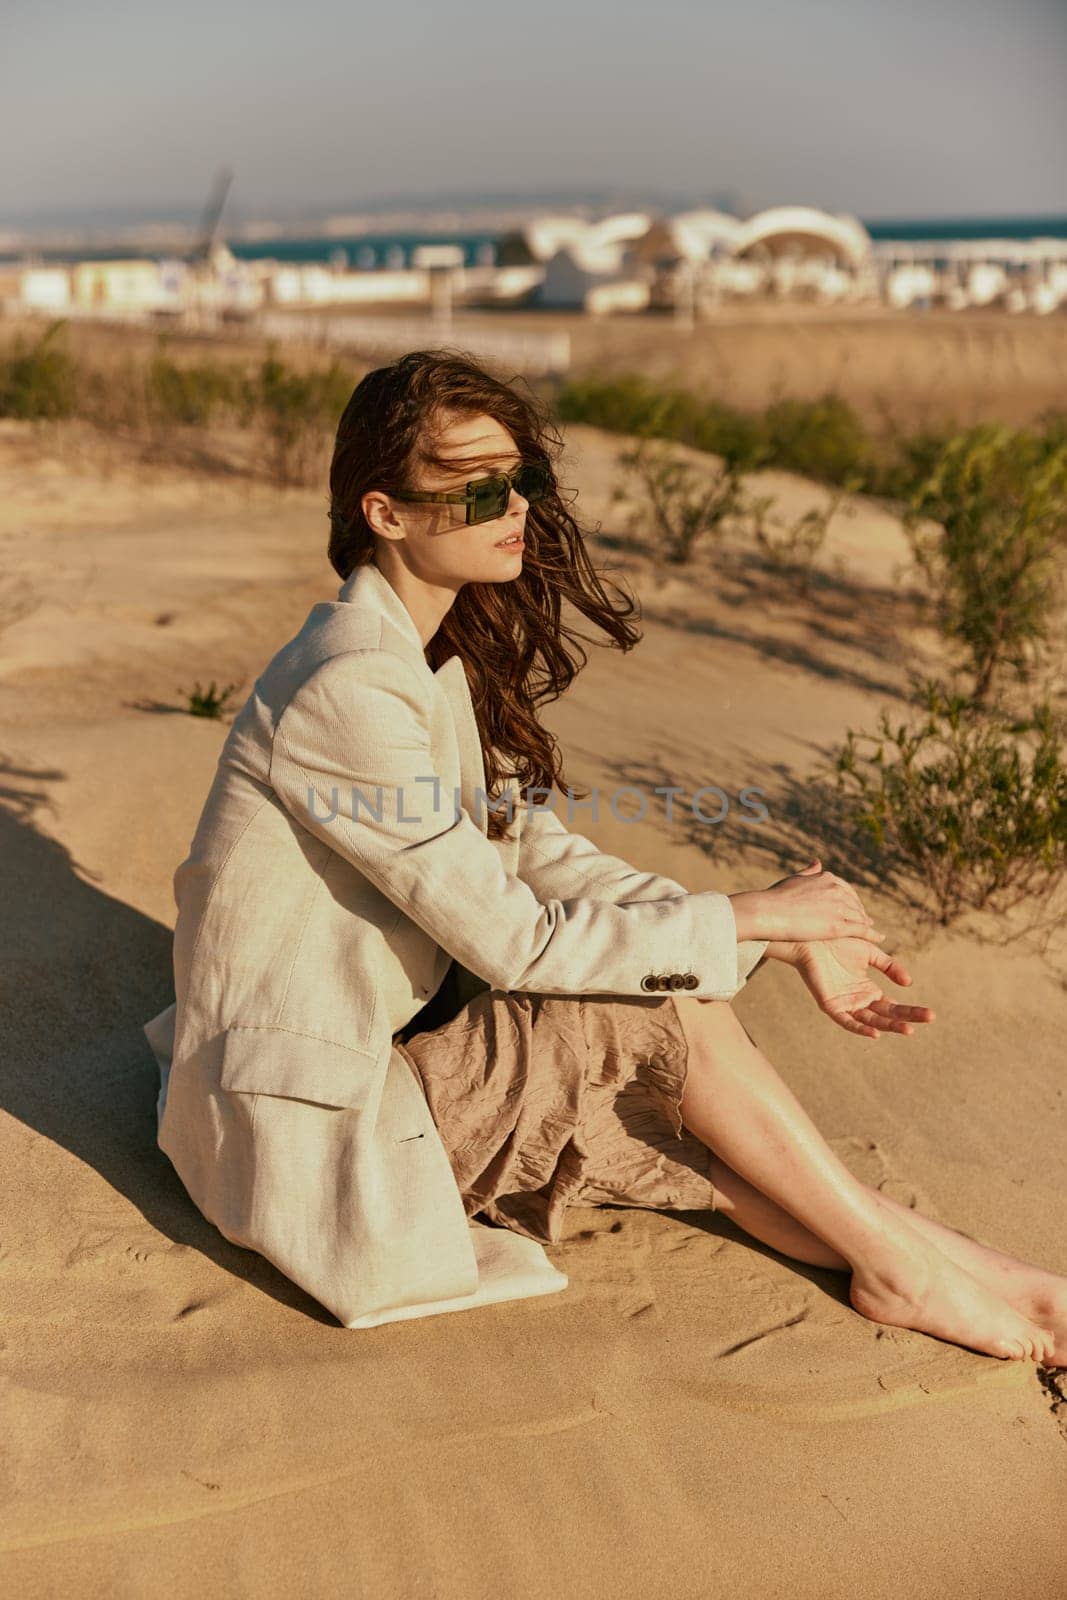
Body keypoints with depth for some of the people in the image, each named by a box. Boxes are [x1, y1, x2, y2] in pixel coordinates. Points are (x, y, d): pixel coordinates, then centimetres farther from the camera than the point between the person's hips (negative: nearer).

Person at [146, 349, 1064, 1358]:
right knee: (674, 1011, -16)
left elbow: (545, 855, 6)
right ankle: (901, 1267, -1)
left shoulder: (444, 657, 5)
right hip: (313, 1110, -8)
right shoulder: (351, 689, -24)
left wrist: (787, 941, -1)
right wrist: (750, 919, -15)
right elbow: (509, 939, -23)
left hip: (397, 1040, 8)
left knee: (700, 1132, -6)